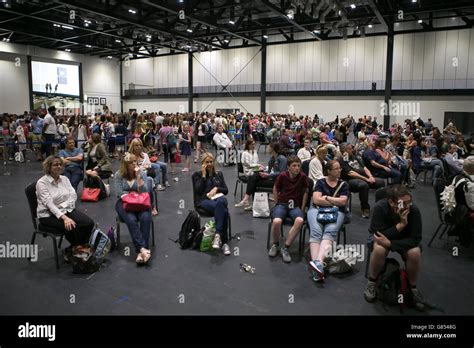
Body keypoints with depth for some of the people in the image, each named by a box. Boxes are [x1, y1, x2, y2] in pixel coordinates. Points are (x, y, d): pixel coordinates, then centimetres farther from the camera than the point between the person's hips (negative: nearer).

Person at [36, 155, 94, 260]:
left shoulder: (64, 179, 7)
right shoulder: (42, 182, -11)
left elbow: (73, 196, 1)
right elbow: (49, 204, -21)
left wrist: (62, 205, -18)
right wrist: (64, 217, -33)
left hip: (67, 209, 5)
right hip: (48, 215, -5)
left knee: (89, 223, -19)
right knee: (72, 227, -30)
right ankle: (71, 251, -4)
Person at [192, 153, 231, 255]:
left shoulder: (219, 174, 22)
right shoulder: (197, 174, 12)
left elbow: (226, 190, 15)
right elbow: (199, 190, -4)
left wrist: (216, 188, -4)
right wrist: (204, 175, -4)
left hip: (218, 198, 3)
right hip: (204, 200, -3)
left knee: (221, 202, -40)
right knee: (223, 210, -37)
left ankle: (218, 235, -38)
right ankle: (224, 242, -35)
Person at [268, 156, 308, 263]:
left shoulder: (302, 177, -5)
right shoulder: (282, 176, -6)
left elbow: (305, 192, 8)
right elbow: (275, 189, 10)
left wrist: (302, 208, 6)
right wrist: (277, 203, 10)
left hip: (295, 206, 1)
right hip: (282, 204, -1)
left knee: (300, 220, -35)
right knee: (276, 221, -33)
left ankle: (285, 247, -18)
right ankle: (275, 245, -2)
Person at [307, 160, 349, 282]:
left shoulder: (343, 184, 15)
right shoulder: (321, 182, 11)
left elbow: (343, 202, 1)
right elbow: (316, 200, -3)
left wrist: (326, 197, 1)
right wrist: (335, 202, 1)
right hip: (317, 209, -1)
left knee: (330, 231, -33)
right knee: (316, 231, -32)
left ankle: (319, 262, -53)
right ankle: (317, 267, -46)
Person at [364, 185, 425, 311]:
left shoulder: (414, 210, -27)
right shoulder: (380, 207, -31)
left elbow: (415, 239, -25)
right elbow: (379, 235, -30)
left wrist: (390, 243, -35)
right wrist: (401, 224, -39)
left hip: (404, 239, 2)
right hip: (383, 235, -1)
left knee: (415, 253, -28)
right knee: (379, 249, -34)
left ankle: (412, 287, 0)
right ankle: (372, 282, -7)